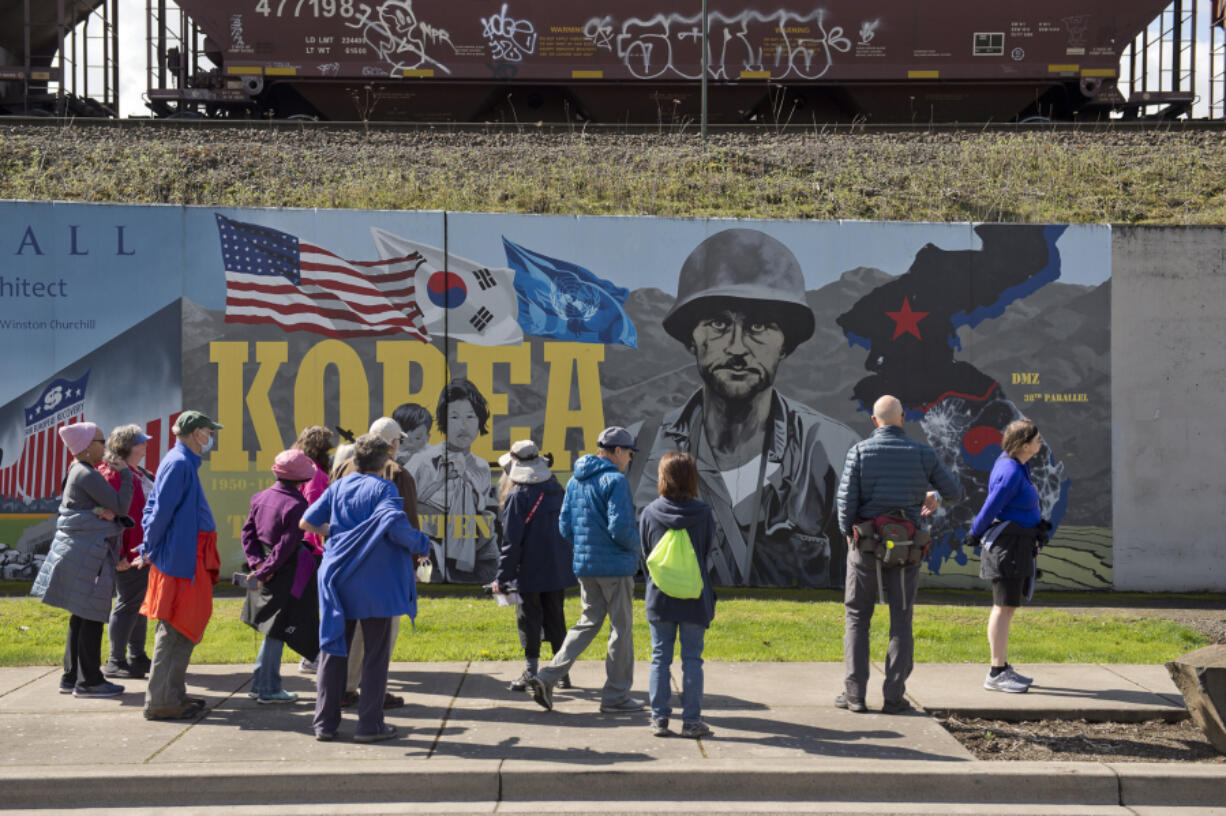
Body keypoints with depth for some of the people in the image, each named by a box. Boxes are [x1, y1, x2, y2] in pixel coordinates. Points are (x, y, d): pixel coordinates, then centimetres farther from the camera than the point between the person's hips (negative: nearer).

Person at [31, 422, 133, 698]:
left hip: (77, 550, 10)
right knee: (92, 616, -5)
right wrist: (126, 476, -4)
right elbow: (120, 507, -14)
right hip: (89, 553, -10)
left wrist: (107, 512, -6)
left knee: (80, 616, 14)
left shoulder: (76, 473, 15)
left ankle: (71, 676, 20)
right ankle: (89, 681, 0)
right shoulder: (88, 475, -15)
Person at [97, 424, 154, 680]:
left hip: (144, 551, 10)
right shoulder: (112, 474, -15)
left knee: (140, 604, 15)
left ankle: (137, 657, 25)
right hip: (128, 554, -10)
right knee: (127, 604, -4)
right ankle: (115, 662, 4)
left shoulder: (137, 473, 16)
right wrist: (118, 555, -23)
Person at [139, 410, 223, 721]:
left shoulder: (183, 462, 16)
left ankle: (174, 694, 23)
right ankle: (160, 701, -1)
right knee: (175, 629, -6)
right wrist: (151, 549, -8)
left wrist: (150, 548, 15)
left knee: (185, 627, 15)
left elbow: (155, 507, 19)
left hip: (189, 558, 10)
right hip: (181, 559, -10)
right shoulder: (179, 463, -15)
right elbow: (161, 510, -18)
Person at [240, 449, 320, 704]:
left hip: (266, 572, 8)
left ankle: (261, 684, 25)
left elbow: (248, 532, 7)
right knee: (277, 630, 2)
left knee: (273, 629, 18)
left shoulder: (261, 497, 5)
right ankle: (268, 689, 9)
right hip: (285, 574, -8)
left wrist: (256, 562, 0)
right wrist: (265, 570, -14)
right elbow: (287, 544, -20)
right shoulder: (296, 504, -18)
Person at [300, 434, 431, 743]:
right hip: (374, 583, -5)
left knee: (334, 650, 10)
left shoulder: (338, 487, 9)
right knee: (376, 653, 3)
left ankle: (325, 723, 12)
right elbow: (394, 524, -22)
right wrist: (421, 545, -7)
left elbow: (306, 523, 7)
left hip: (338, 580, 5)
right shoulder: (384, 488, -6)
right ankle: (370, 724, 4)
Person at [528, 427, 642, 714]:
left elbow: (564, 525, 11)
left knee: (588, 622, 16)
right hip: (614, 566, -8)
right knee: (621, 628, 4)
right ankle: (616, 696, 12)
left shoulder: (575, 481, 11)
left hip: (584, 565, 8)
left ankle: (547, 678, 3)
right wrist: (636, 544, -3)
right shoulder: (615, 480, -15)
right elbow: (619, 528, -21)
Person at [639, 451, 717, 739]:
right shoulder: (703, 513, -8)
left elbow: (645, 552, 6)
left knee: (660, 658, 9)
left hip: (659, 597, 1)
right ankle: (691, 721, 8)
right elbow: (710, 550, 3)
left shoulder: (650, 512, -5)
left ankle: (659, 719, 10)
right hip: (695, 598, -1)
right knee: (692, 659, 6)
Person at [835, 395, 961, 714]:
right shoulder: (922, 453, -1)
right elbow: (955, 492, 7)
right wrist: (935, 495, 28)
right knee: (901, 620, 7)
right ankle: (894, 696, 6)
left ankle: (855, 693, 6)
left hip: (866, 544, -1)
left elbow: (846, 499, -10)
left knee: (857, 616, 9)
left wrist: (848, 533, 5)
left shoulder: (860, 451, -5)